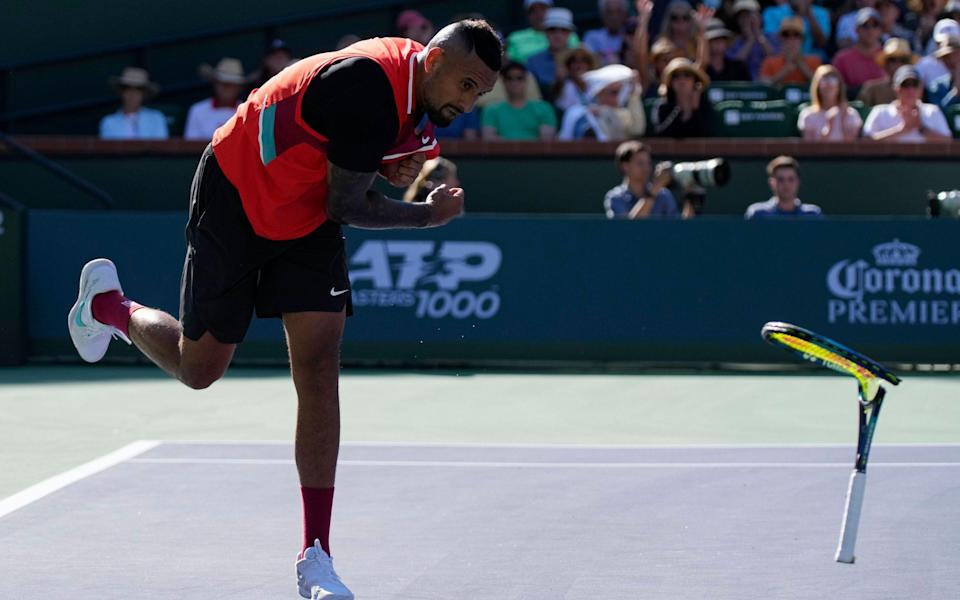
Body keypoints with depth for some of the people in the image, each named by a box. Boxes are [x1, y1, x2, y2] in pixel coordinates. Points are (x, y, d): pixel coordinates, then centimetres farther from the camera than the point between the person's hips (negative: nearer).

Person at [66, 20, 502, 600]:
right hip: (237, 198, -7)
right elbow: (346, 206, -25)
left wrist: (394, 169, -8)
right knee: (198, 369, 5)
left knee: (319, 367, -8)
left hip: (308, 218, 7)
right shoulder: (369, 85, -33)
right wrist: (430, 214, -15)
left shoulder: (426, 90, -6)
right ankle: (110, 305, 39)